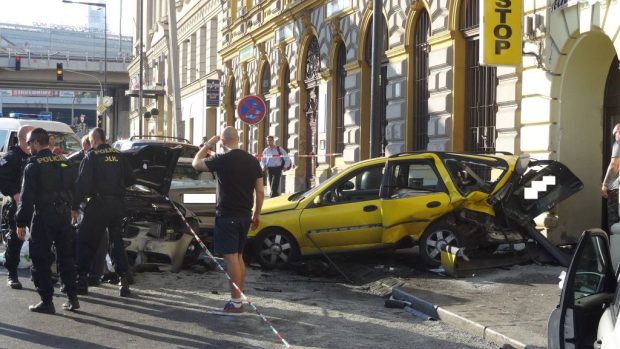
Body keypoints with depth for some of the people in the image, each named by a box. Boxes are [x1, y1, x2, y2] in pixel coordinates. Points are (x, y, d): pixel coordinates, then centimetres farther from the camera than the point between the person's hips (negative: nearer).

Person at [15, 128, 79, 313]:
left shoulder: (33, 165, -11)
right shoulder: (63, 161, 8)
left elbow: (27, 197, -12)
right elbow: (72, 188, 13)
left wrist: (21, 223, -9)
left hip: (43, 216, -6)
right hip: (64, 214, 6)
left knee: (41, 260, 2)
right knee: (66, 256, 15)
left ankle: (47, 301, 2)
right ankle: (72, 298, 17)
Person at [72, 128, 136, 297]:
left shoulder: (91, 157, -7)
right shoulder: (118, 156, 8)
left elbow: (82, 183, -12)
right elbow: (131, 179, 12)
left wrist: (74, 207, -7)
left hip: (98, 205, -5)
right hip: (117, 204, 5)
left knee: (85, 241, 4)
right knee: (117, 241, 12)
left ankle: (81, 280, 2)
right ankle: (124, 279, 3)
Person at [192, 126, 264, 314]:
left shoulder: (222, 160, -14)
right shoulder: (252, 161, 4)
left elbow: (196, 163, 2)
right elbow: (260, 192, 7)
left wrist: (207, 145, 12)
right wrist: (256, 215, 17)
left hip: (227, 217, -7)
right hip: (244, 216, 7)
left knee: (231, 258, -4)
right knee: (238, 256, 17)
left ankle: (236, 302, -4)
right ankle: (239, 297, 23)